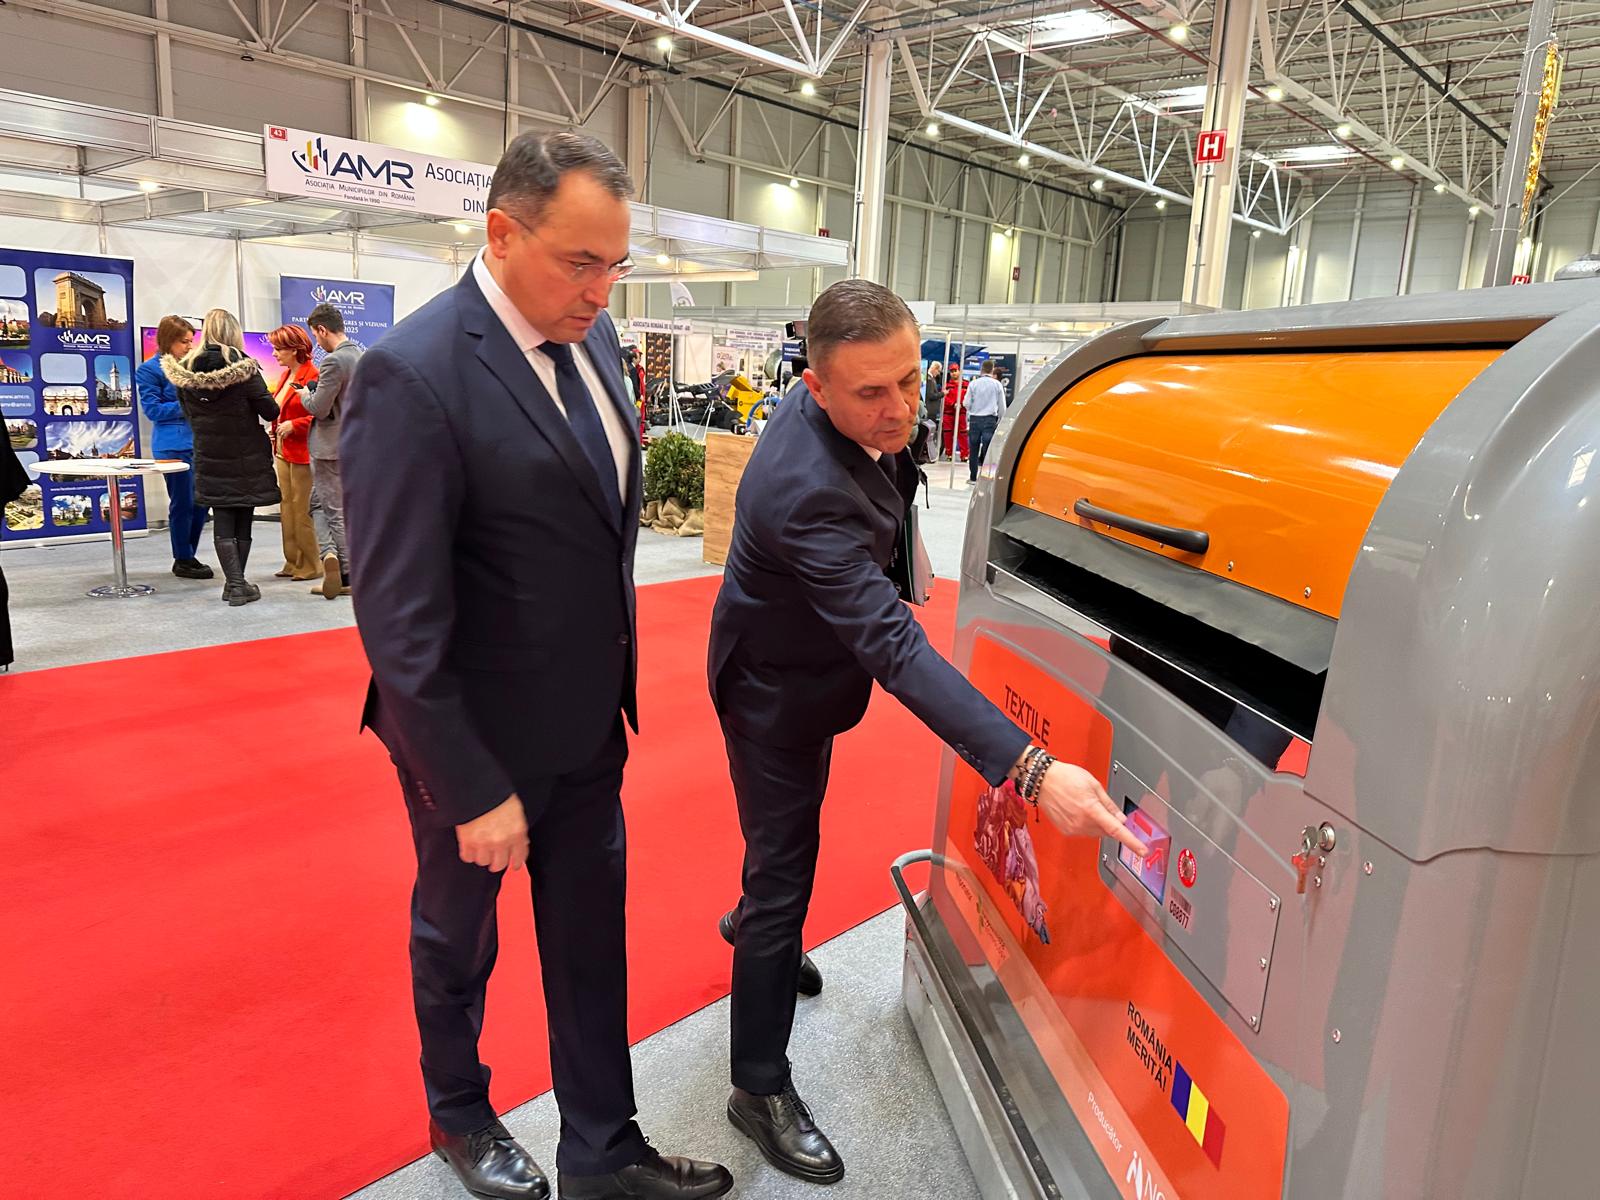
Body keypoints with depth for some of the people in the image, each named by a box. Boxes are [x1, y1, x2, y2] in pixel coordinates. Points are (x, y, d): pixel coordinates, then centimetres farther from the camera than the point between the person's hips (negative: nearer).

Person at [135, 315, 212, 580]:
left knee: (201, 501, 8)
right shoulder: (149, 370, -4)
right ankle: (183, 561, 11)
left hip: (199, 441, 6)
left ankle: (188, 555, 21)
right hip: (173, 445, -6)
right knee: (182, 503, -1)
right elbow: (152, 409, -8)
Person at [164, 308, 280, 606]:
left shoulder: (185, 369, 0)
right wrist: (274, 408, 9)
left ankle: (234, 583, -3)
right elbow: (269, 410, -13)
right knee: (243, 520, 8)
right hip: (246, 457, -3)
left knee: (222, 520, 5)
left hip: (209, 456, 3)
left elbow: (187, 412, 11)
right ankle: (237, 584, 13)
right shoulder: (242, 366, -14)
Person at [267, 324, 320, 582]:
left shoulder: (312, 375, -14)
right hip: (283, 450, 9)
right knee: (287, 509, 11)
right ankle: (293, 563, 18)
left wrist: (294, 425, -22)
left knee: (302, 510, -4)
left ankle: (309, 566, 6)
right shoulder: (286, 375, 14)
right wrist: (275, 429, 11)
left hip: (302, 452, -9)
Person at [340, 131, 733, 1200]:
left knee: (591, 934, 18)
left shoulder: (593, 335, 0)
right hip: (481, 740, -6)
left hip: (588, 718, 7)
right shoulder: (413, 375, -24)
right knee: (457, 933, 20)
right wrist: (472, 791, -20)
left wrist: (616, 670, 11)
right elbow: (399, 618, -23)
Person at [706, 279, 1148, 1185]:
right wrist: (1032, 770, -53)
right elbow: (895, 647, -48)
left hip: (809, 666, 9)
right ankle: (761, 1088, 21)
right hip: (775, 692, -9)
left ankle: (757, 923, 60)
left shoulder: (858, 418, -14)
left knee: (794, 823, 30)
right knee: (786, 877, 2)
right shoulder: (805, 490, -42)